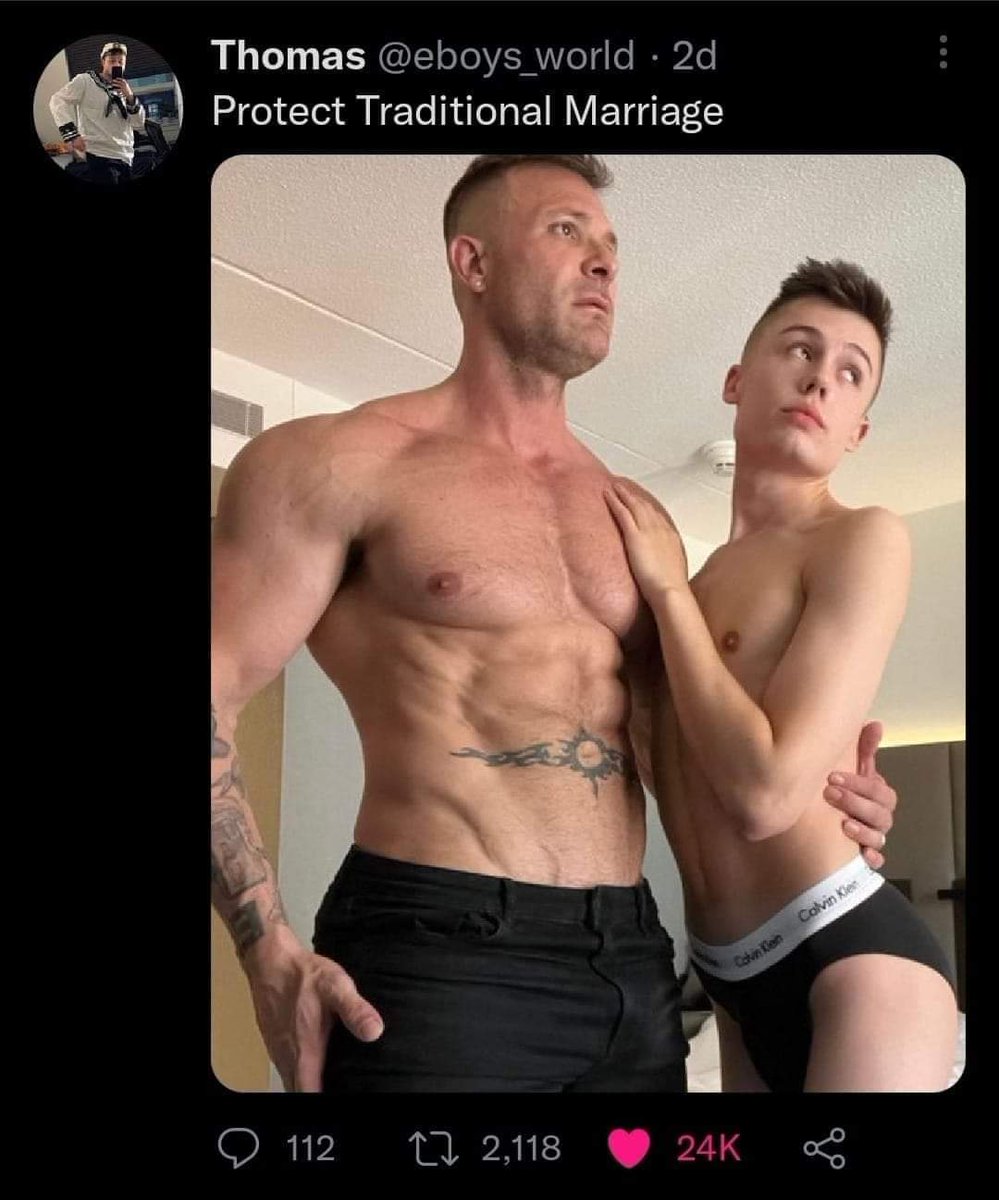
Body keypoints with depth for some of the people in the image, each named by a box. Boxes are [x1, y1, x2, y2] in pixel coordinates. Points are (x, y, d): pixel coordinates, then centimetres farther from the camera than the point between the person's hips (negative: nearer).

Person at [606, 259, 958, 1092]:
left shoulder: (864, 538, -11)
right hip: (736, 979, 7)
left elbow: (765, 792, -21)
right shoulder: (702, 573, 11)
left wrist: (668, 587, -10)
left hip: (855, 957, -7)